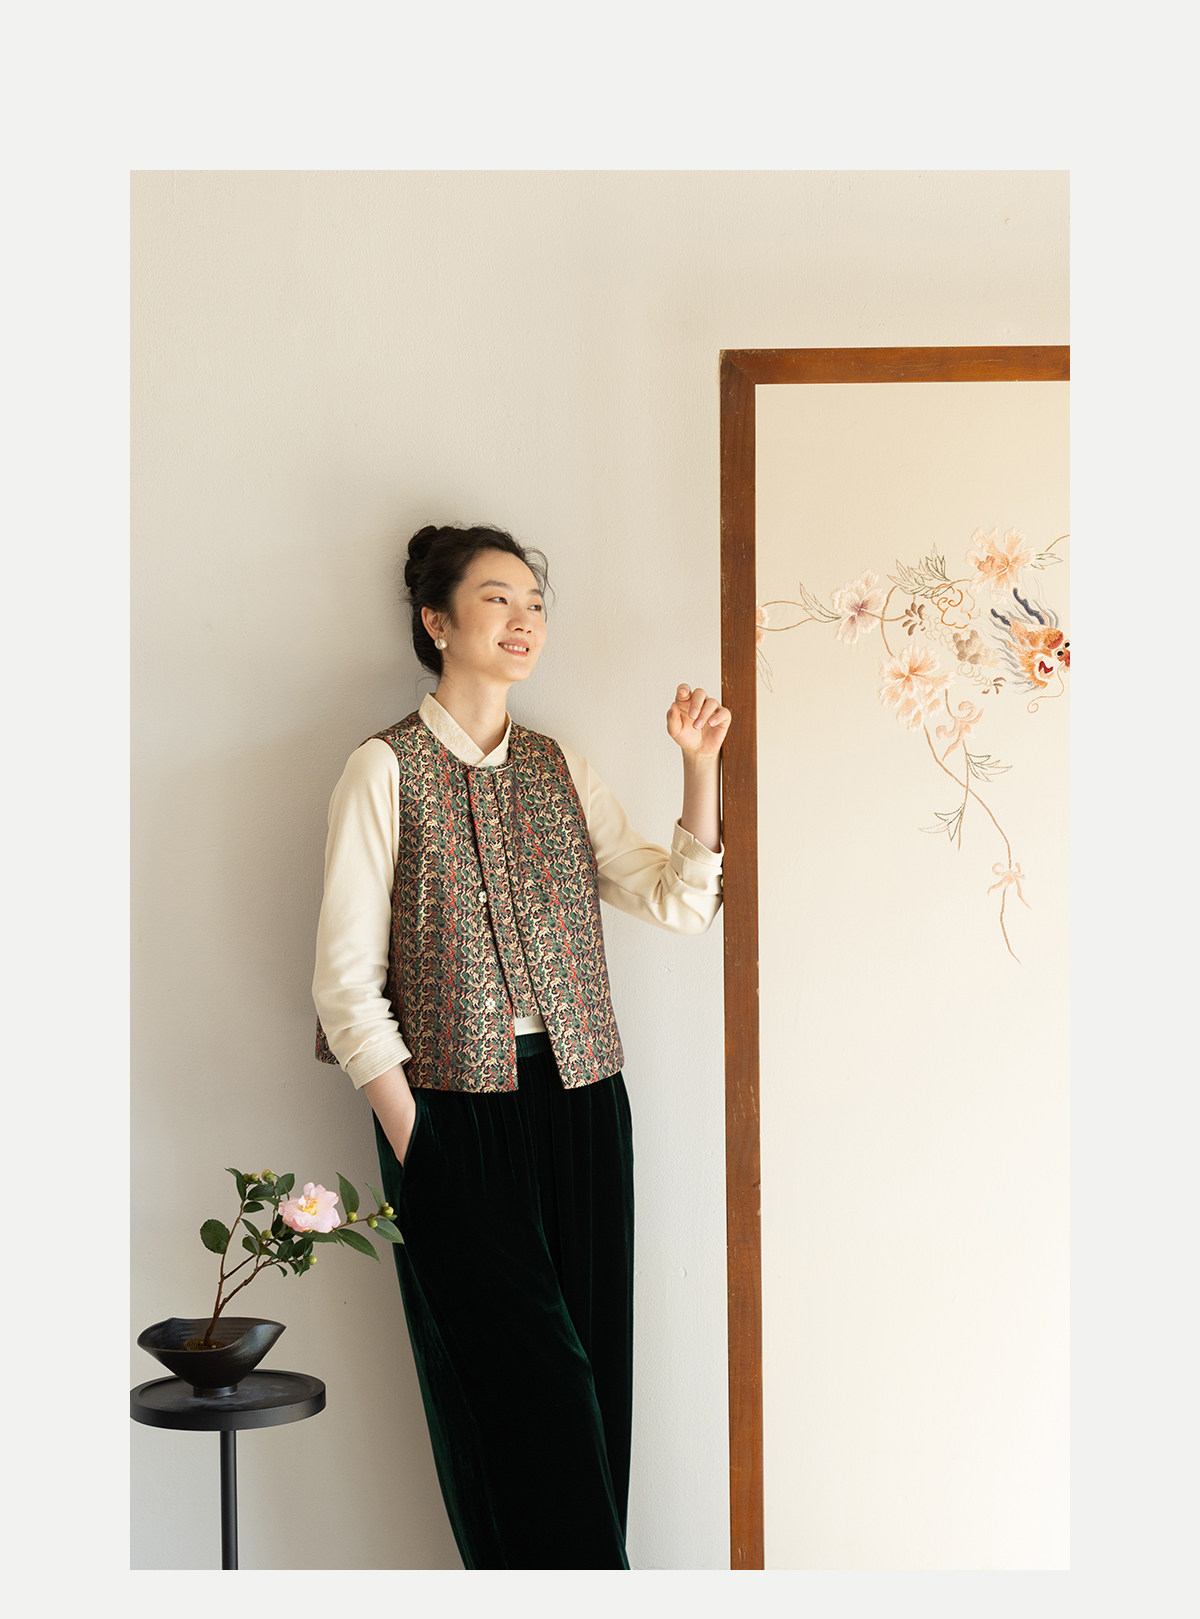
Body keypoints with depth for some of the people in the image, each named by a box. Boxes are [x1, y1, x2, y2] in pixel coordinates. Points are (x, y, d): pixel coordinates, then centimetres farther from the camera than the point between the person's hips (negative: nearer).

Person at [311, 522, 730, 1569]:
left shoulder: (562, 770, 13)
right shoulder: (387, 770, -2)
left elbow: (678, 902, 7)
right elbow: (347, 980, -5)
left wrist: (700, 769, -5)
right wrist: (411, 1138, -11)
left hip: (580, 1105, 5)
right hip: (457, 1107, -5)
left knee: (590, 1371, 5)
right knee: (526, 1377, -7)